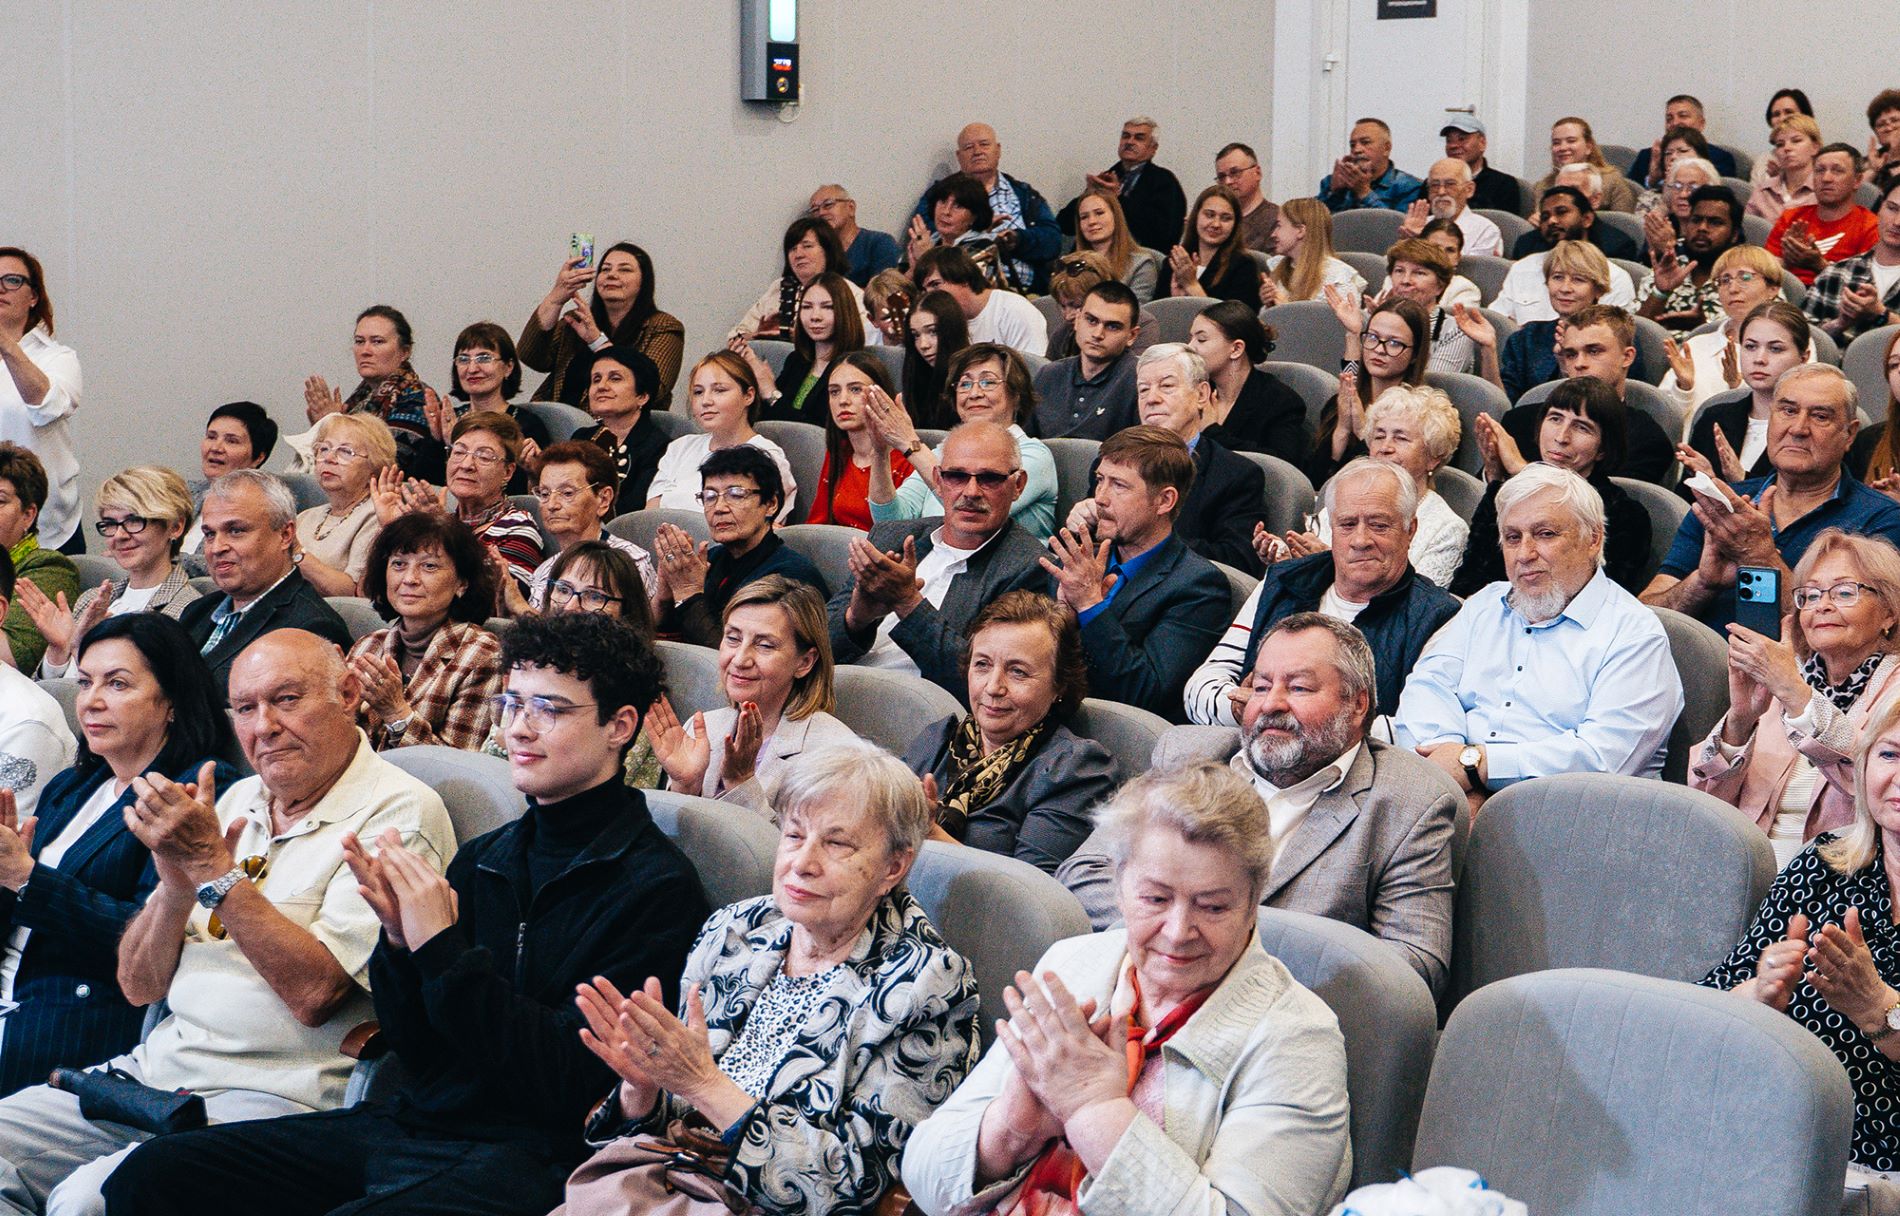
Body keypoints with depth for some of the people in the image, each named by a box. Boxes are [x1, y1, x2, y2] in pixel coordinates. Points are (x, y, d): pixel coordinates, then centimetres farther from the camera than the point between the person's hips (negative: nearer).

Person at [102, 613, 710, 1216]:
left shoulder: (656, 885, -7)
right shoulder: (484, 857, 14)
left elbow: (570, 1082, -15)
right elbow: (420, 1055, 13)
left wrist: (443, 949, -16)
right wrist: (399, 936, -6)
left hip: (520, 1151, -7)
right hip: (410, 1119, 7)